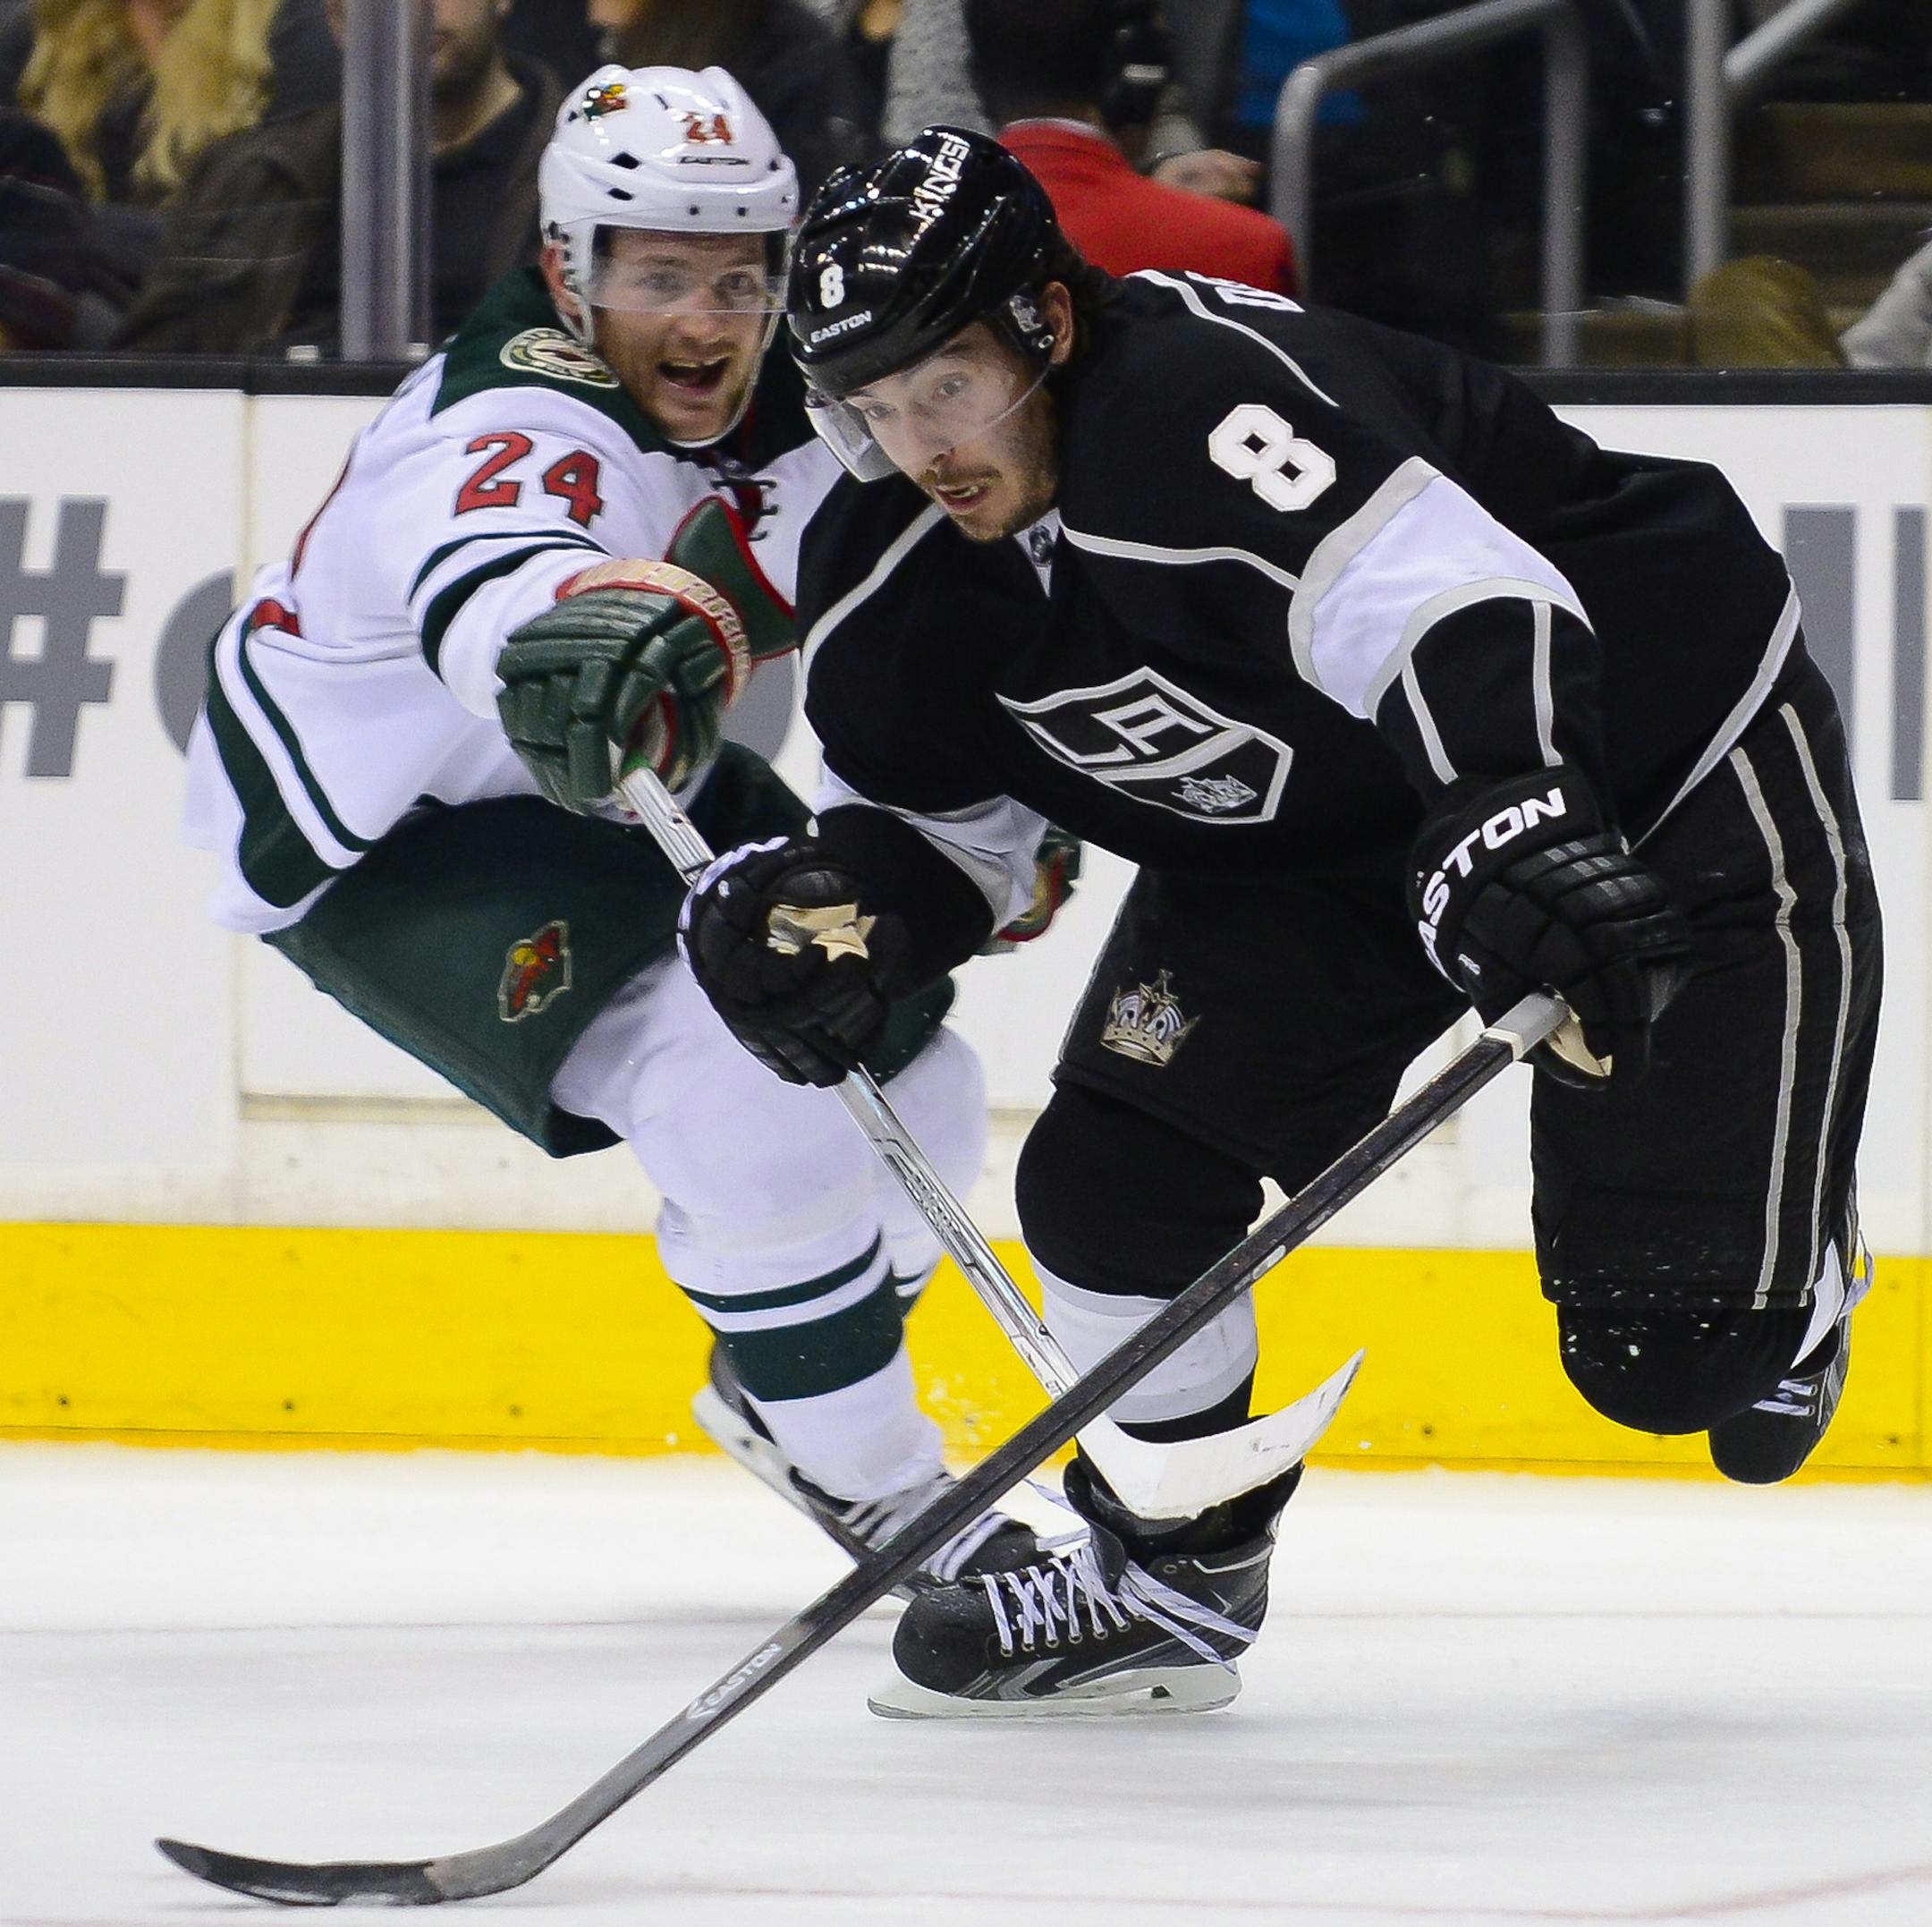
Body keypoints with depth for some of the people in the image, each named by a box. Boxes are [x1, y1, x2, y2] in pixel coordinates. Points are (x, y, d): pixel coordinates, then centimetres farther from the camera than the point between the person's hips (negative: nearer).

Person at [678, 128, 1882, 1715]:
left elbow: (1467, 605, -47)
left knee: (1675, 1348, -10)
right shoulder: (898, 573, -9)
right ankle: (1173, 1578, 12)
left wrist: (1513, 832, -63)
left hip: (1670, 774, -7)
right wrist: (844, 907, -18)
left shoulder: (1198, 397, -36)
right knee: (1117, 1160, -9)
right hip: (1309, 848, 8)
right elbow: (939, 824, 5)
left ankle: (1792, 1279, 28)